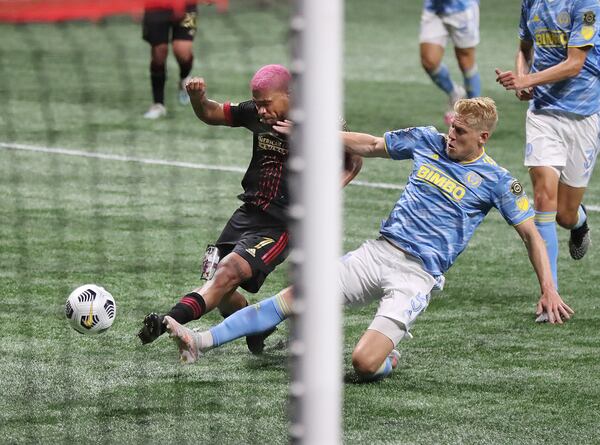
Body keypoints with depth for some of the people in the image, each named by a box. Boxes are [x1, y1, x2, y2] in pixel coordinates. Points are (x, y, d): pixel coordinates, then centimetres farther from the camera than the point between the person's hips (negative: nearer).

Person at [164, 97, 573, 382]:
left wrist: (549, 289, -8)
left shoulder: (495, 180, -4)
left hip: (417, 276, -5)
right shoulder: (426, 141, 8)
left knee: (365, 363, -23)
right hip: (378, 252, 5)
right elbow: (370, 146, 20)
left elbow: (531, 233, 0)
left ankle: (391, 355, 13)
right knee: (295, 296, -7)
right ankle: (202, 342, -6)